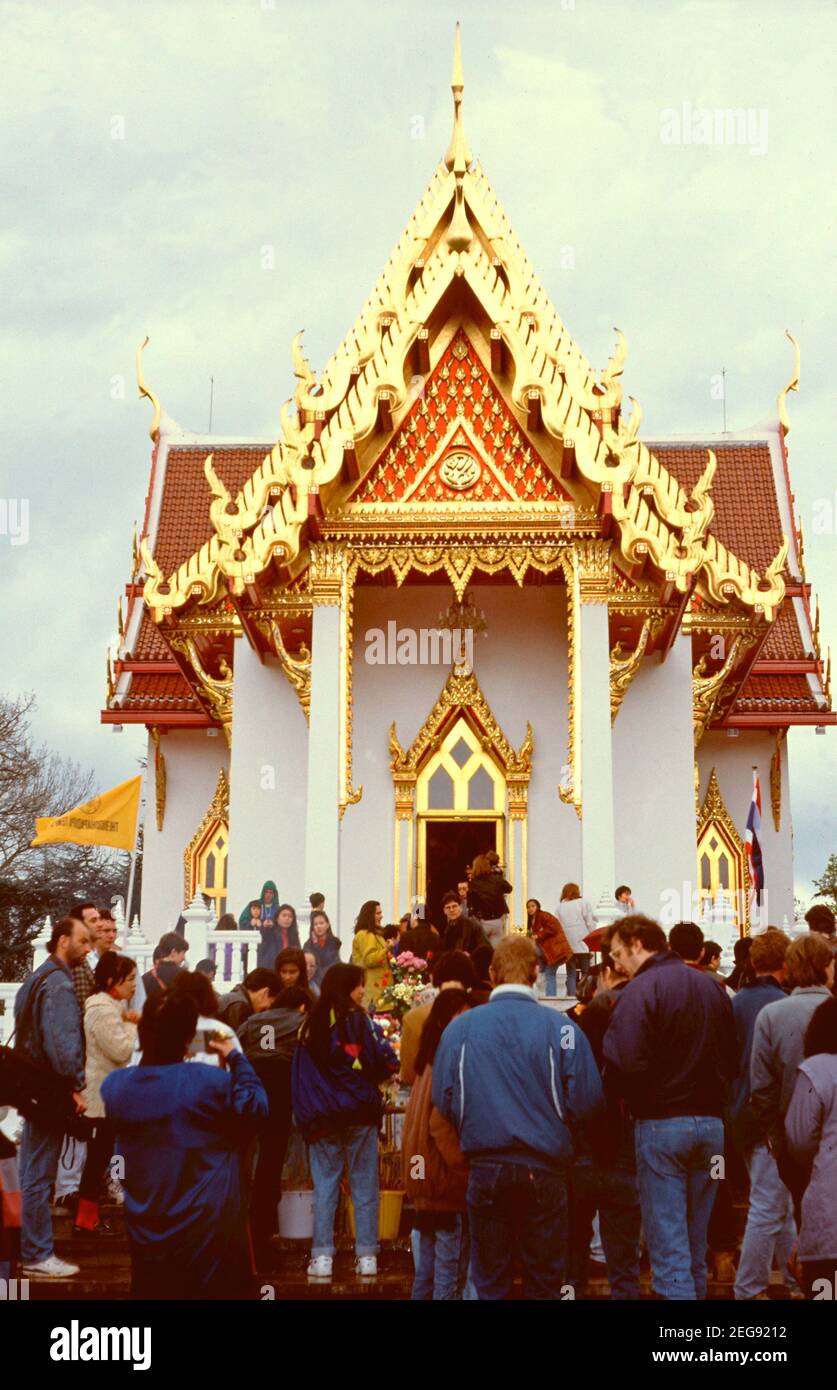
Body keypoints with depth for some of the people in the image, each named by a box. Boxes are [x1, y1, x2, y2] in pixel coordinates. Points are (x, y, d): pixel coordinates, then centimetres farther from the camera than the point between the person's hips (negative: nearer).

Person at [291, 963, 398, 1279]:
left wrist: (306, 1116, 13)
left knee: (324, 1187, 7)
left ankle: (322, 1257, 4)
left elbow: (300, 1075, 8)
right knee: (364, 1187, 5)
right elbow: (385, 1064, -10)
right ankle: (366, 1256, 6)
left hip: (320, 1116, 3)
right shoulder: (358, 1020, -7)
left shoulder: (310, 1025, 5)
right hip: (359, 1113, -3)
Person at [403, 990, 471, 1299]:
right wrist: (466, 1171, -18)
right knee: (450, 1277, -3)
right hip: (449, 1182, -9)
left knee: (427, 1274, 15)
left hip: (426, 1180, 9)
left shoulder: (430, 1062, 14)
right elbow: (441, 1124, -22)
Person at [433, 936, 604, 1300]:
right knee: (544, 1282, 12)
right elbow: (587, 1103, -10)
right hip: (544, 1169, -1)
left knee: (489, 1282, 13)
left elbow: (443, 1102, -3)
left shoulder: (459, 1027, -4)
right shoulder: (561, 1028, -9)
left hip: (484, 1168, 1)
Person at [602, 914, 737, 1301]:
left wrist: (621, 1096, -3)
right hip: (711, 1123, 7)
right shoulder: (712, 987, 10)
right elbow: (730, 1060, 13)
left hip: (661, 1123, -6)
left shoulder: (642, 989, -12)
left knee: (668, 1248, -2)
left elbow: (626, 1064, -22)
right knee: (696, 1247, 15)